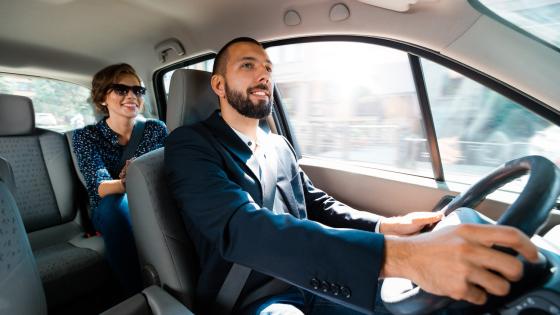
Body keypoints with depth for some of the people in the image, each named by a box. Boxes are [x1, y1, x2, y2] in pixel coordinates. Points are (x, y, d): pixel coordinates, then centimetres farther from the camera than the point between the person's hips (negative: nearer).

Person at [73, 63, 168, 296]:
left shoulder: (156, 129, 1)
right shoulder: (86, 136, -3)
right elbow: (98, 187, -19)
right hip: (111, 214, -1)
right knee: (116, 202, -35)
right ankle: (139, 295, -28)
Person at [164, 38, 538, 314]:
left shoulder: (280, 145, 11)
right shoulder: (189, 144, -12)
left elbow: (318, 206, 13)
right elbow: (242, 229, -29)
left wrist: (386, 226, -6)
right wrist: (396, 254, -39)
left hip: (310, 285, 6)